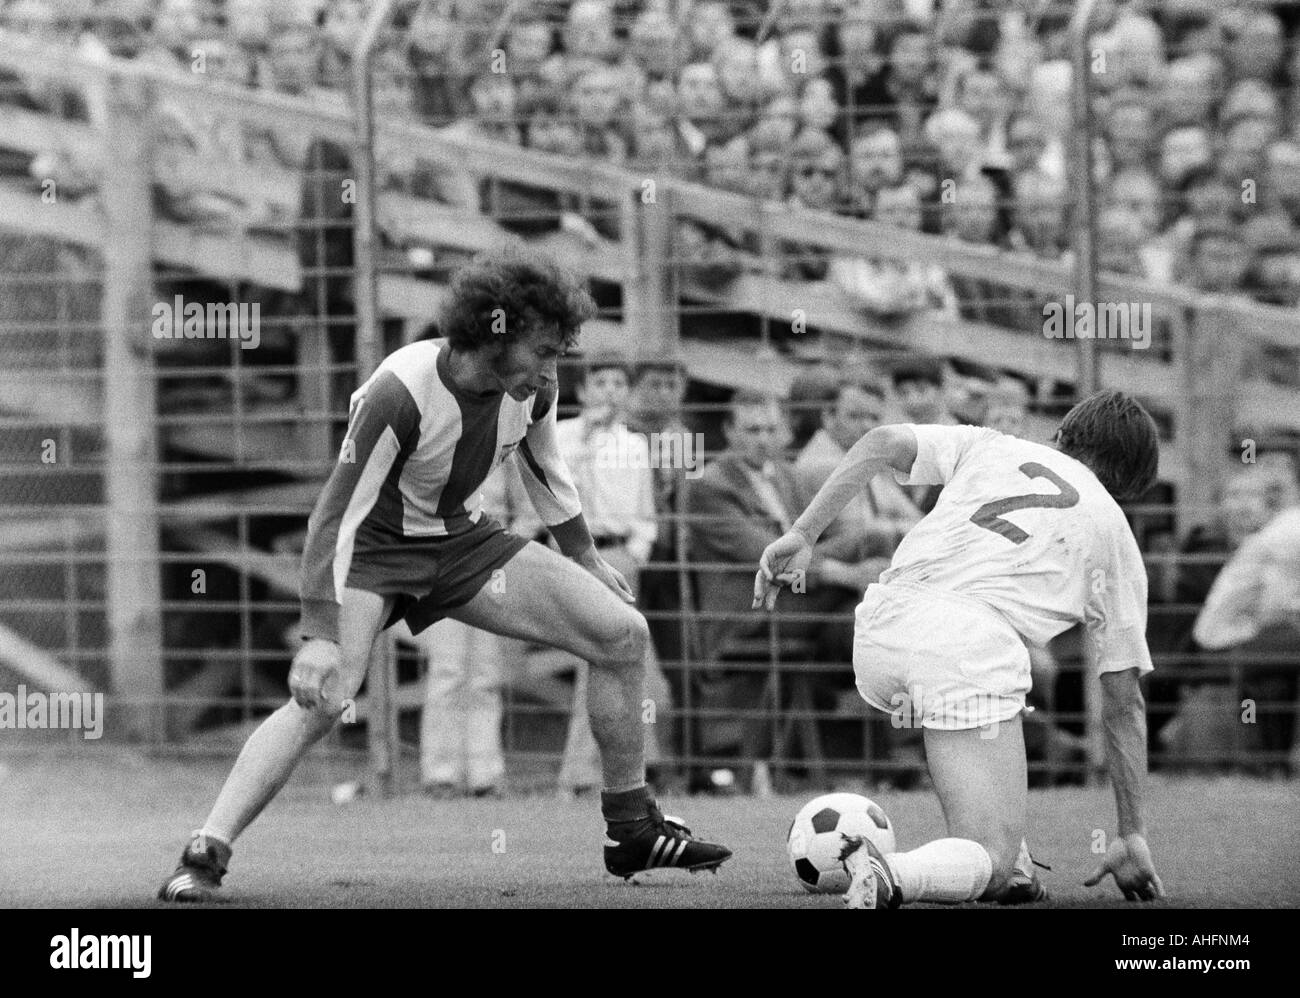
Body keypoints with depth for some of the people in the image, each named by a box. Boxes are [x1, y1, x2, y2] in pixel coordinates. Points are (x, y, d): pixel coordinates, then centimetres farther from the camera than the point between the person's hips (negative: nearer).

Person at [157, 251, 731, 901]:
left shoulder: (531, 388, -10)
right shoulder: (401, 393, -31)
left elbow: (545, 473, 13)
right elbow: (337, 514, -30)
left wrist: (588, 564, 23)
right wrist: (319, 636, -37)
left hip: (458, 538, 7)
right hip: (373, 547, -7)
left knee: (624, 634, -2)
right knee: (323, 697, -32)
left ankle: (632, 831, 12)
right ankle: (204, 857, -30)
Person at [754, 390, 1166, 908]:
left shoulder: (987, 445, 28)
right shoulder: (1115, 537, 23)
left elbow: (884, 442, 8)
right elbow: (1124, 702, 23)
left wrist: (802, 535, 5)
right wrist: (1131, 837, 28)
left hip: (879, 634, 5)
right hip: (970, 647, -5)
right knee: (989, 862, -1)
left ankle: (1009, 865, 21)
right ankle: (885, 877, -33)